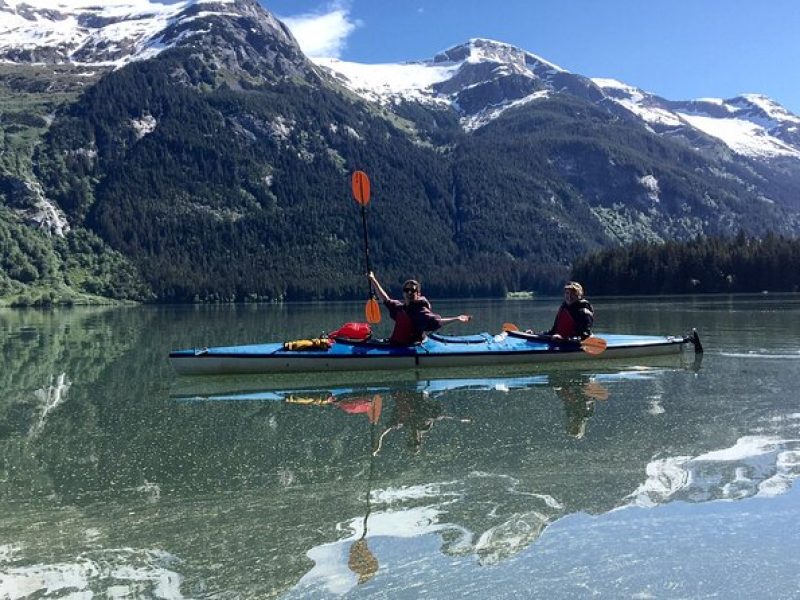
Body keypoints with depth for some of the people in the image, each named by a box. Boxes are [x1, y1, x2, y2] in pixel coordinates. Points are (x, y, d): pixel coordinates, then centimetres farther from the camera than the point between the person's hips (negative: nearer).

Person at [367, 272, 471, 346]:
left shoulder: (421, 311, -11)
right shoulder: (400, 307, 11)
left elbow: (437, 321, -25)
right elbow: (386, 299, 26)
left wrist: (456, 319, -41)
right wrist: (373, 280, 31)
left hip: (411, 347, -7)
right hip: (395, 345, 8)